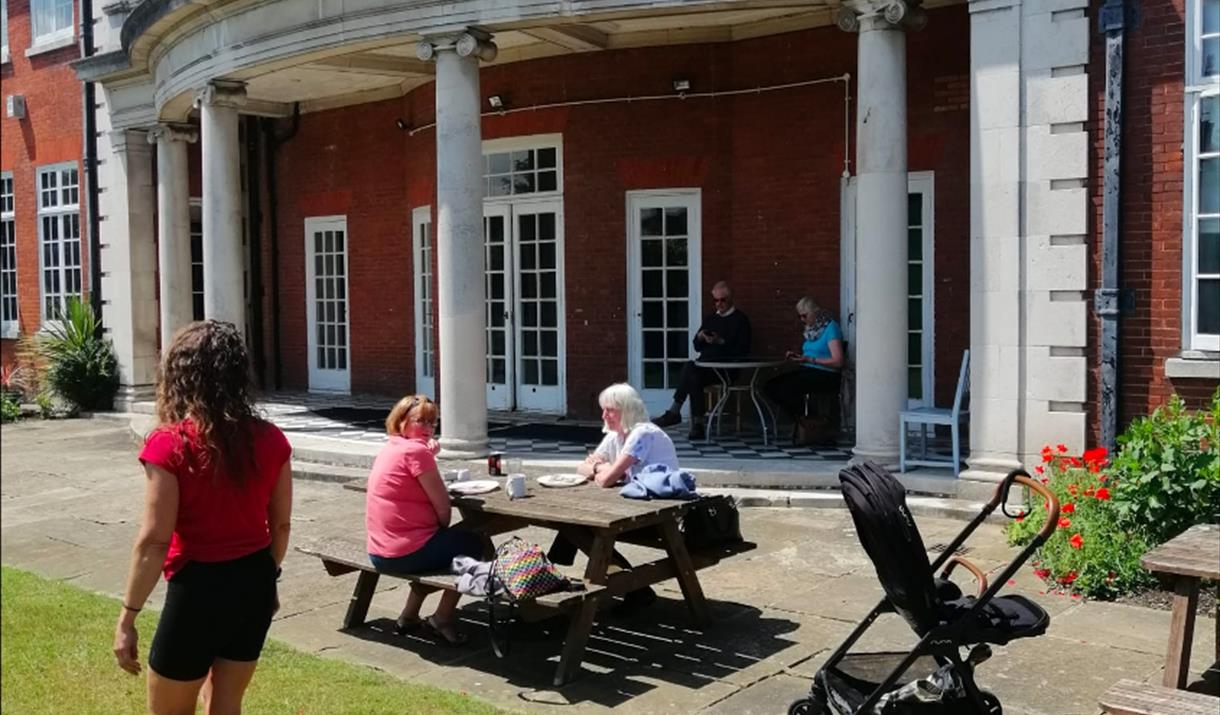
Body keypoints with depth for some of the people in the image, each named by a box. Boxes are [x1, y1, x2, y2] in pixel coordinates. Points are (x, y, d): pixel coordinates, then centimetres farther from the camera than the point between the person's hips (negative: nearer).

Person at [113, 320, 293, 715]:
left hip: (200, 586, -5)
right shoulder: (271, 439, -3)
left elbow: (154, 541, -16)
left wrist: (128, 615, -8)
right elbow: (280, 525, 5)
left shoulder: (169, 445, -16)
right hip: (254, 582, 5)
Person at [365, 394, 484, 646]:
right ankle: (442, 619, 15)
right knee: (473, 544, 14)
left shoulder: (389, 448, 12)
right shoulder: (416, 450, -16)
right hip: (405, 553, -9)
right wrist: (443, 529, 5)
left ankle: (409, 616, 35)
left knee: (437, 543, 36)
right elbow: (443, 507, -14)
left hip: (379, 554, 9)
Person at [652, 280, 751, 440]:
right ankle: (697, 425, -32)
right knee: (693, 378, -30)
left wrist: (721, 342, -16)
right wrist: (700, 337, -1)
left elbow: (743, 350, -5)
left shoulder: (740, 319, 4)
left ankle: (674, 411, -21)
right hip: (705, 366, 5)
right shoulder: (711, 317, 21)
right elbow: (697, 347, 21)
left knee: (690, 368, -29)